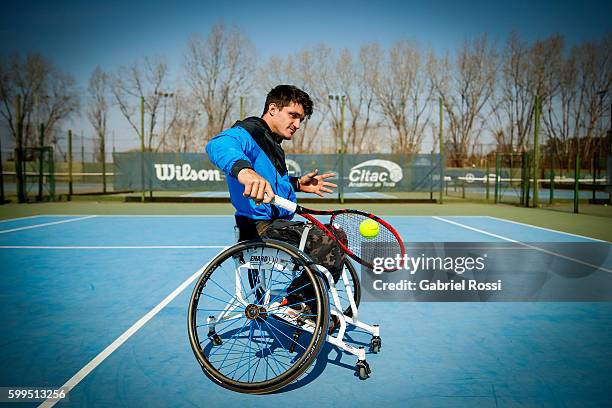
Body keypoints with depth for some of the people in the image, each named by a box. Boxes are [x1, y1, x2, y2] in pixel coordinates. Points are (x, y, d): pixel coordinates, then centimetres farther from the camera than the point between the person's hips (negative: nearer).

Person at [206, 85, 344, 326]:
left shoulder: (272, 143, 23)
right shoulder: (247, 132, -11)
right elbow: (218, 145, -36)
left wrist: (297, 184, 22)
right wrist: (244, 170, -57)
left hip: (277, 223, 11)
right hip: (260, 227, -11)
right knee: (329, 243, -26)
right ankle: (295, 303, -11)